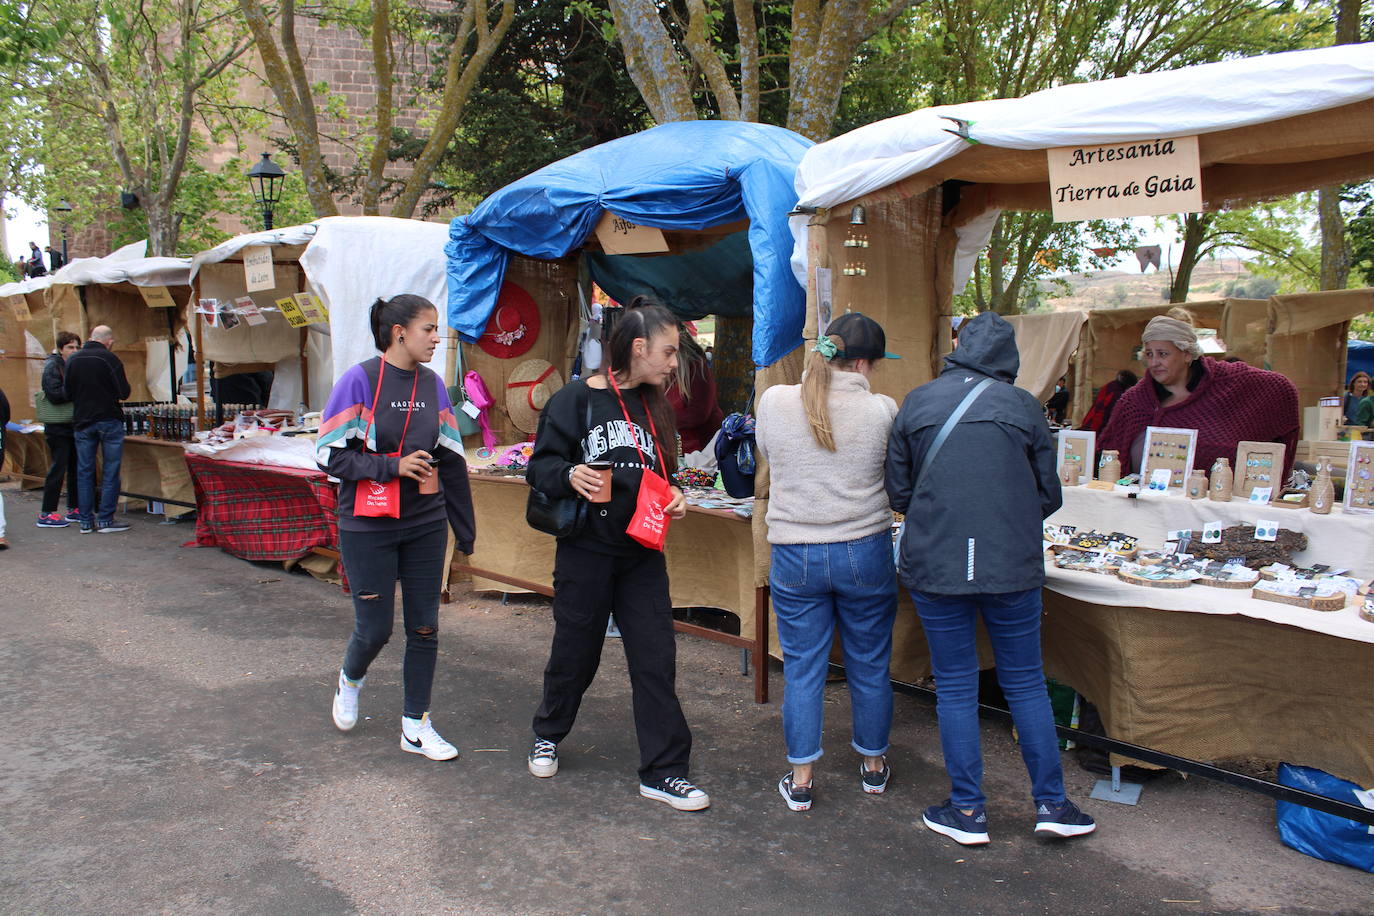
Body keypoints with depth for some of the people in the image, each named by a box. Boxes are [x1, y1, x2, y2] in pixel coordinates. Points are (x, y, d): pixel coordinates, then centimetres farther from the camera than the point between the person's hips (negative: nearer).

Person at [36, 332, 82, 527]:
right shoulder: (52, 366, -8)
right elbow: (54, 394, -20)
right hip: (58, 427, -8)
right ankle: (46, 513, -2)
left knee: (75, 467, 11)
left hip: (73, 425, 8)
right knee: (58, 468, -7)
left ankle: (74, 509, 19)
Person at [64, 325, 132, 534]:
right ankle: (105, 520, 1)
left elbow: (68, 394, 11)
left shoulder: (72, 360, 6)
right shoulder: (109, 359, -11)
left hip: (82, 421, 5)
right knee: (110, 471, 1)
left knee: (84, 471, 9)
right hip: (109, 420, -5)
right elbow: (124, 393, -12)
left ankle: (86, 521, 11)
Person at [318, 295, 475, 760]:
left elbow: (451, 459, 10)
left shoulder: (432, 384, 4)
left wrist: (465, 529, 11)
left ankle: (415, 725, 21)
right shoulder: (360, 380, -10)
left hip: (425, 525, 5)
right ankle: (350, 679, 39)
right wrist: (393, 466, -20)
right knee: (375, 629, 5)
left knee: (424, 628, 7)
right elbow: (329, 454, -11)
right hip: (368, 528, -4)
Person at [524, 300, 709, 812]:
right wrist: (569, 476, -30)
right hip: (586, 552, -4)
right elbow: (542, 464, -10)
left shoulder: (654, 407, 9)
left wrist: (674, 497, -2)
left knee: (656, 658, 1)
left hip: (643, 554, 5)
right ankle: (548, 734, 39)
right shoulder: (577, 399, -10)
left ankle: (662, 773, 10)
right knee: (575, 652, 11)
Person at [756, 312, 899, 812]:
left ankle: (800, 781, 20)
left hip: (795, 556, 1)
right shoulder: (882, 411, -11)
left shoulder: (774, 401, -7)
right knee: (870, 667, 17)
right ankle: (873, 766, 35)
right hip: (865, 553, 0)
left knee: (802, 669, 12)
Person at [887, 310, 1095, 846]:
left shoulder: (917, 404, 1)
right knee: (1025, 682, 14)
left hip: (934, 564, 0)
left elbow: (897, 492, 6)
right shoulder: (1023, 406, 1)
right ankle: (1051, 803, 22)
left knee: (955, 687, 10)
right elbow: (1048, 496, 8)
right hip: (1012, 565, 0)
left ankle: (967, 811, 17)